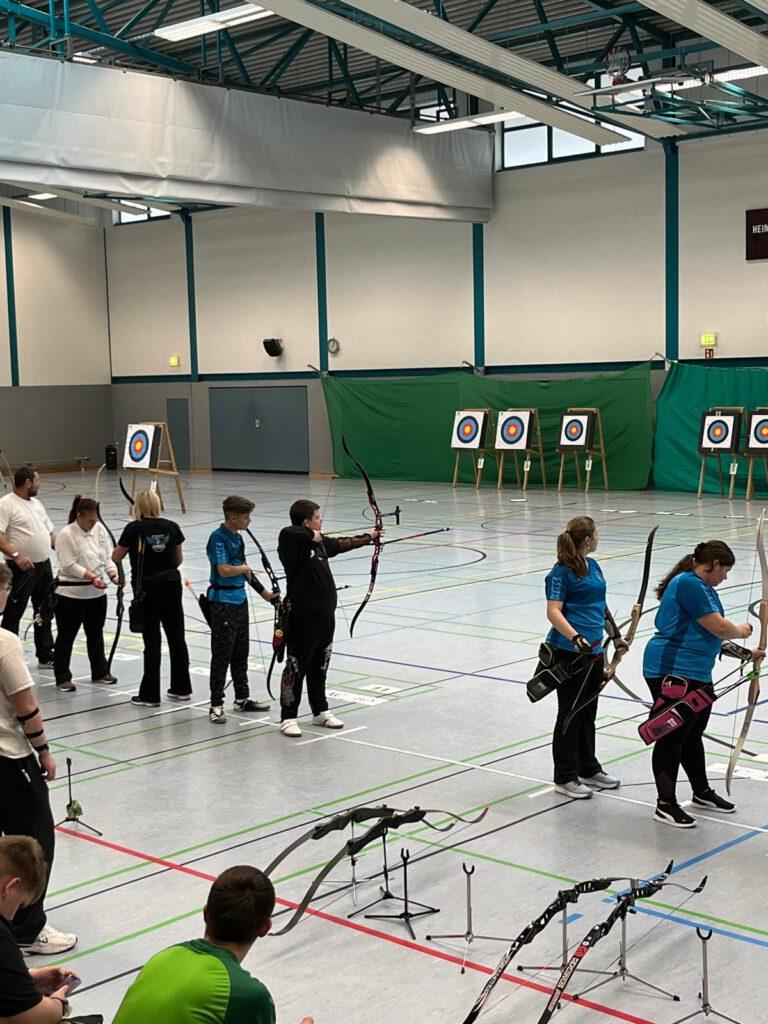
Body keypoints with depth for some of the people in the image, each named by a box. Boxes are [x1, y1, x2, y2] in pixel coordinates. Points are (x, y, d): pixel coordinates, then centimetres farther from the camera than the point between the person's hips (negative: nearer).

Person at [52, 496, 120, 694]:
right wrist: (91, 576, -27)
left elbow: (108, 555, 5)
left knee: (96, 634, 19)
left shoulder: (99, 529, 2)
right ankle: (62, 677, 13)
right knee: (66, 636, 4)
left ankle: (100, 672, 32)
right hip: (71, 594, -6)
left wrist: (113, 573, -13)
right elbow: (69, 565, -20)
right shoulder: (66, 535, -16)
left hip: (97, 593, 6)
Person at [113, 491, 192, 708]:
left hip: (147, 590, -3)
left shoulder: (134, 528, -8)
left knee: (152, 641, 1)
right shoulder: (172, 527, 1)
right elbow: (179, 559, 9)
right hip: (172, 586, 3)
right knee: (176, 637, 13)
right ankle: (181, 689, 22)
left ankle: (150, 695, 5)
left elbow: (116, 557, 1)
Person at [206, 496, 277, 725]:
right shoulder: (218, 538, -16)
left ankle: (242, 698, 26)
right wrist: (244, 568, -9)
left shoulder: (237, 538, 10)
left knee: (241, 652, 15)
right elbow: (224, 570, -27)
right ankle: (216, 705, 2)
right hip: (223, 602, -9)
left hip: (240, 599, 9)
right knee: (222, 655, -4)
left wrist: (264, 592, 20)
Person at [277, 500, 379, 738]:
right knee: (296, 667, -1)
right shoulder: (293, 543, -17)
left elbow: (343, 544, 28)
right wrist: (311, 535, -25)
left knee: (319, 667, 19)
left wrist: (369, 537, 40)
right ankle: (288, 717, 8)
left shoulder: (321, 542, 10)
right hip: (302, 617, -9)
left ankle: (320, 711, 31)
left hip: (324, 615, 9)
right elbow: (287, 532, -41)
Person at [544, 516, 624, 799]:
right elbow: (553, 611, -20)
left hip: (593, 651, 8)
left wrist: (615, 636, 26)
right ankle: (565, 778, 10)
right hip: (569, 653, -8)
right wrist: (576, 637, -33)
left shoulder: (593, 566, 12)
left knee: (588, 712, 17)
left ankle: (588, 770, 30)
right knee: (570, 714, 0)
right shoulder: (561, 572, -13)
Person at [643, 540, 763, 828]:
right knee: (672, 737, -3)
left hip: (696, 674, 11)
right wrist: (741, 631, 2)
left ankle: (702, 793, 34)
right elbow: (719, 627, -18)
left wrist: (745, 652, 22)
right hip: (672, 672, -11)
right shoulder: (688, 584, -17)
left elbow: (710, 633, 23)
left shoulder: (701, 586, 17)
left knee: (692, 735, 21)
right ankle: (665, 805, 5)